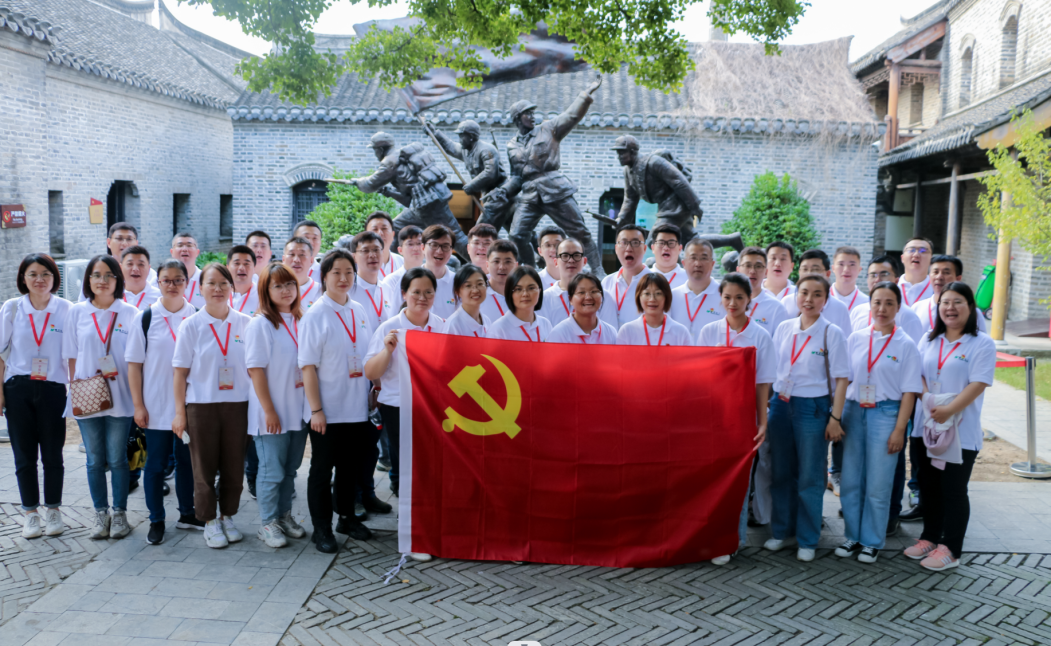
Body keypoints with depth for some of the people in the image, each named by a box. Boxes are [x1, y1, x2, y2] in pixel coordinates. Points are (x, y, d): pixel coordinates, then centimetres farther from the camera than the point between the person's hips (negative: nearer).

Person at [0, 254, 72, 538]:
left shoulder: (66, 310, -1)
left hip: (53, 389, -1)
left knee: (52, 454, 6)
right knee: (24, 454, 6)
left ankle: (53, 511, 20)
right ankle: (31, 513, 17)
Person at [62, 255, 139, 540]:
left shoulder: (129, 313, 0)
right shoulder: (76, 312, 5)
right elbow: (72, 357, 7)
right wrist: (75, 391, 0)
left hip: (120, 398, -2)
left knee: (117, 459, 4)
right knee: (95, 460, 9)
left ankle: (119, 513, 16)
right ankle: (100, 514, 20)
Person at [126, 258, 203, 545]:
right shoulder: (145, 318, -2)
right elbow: (134, 364, -1)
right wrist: (138, 405, -5)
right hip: (156, 406, -1)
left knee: (187, 460, 12)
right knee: (156, 463, 6)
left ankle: (187, 514, 27)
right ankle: (156, 520, 18)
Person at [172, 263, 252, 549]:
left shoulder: (245, 324, 3)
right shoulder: (191, 326, -2)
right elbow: (181, 373, -1)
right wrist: (179, 412, -4)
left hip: (237, 404, 2)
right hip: (201, 405, -1)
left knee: (234, 465, 8)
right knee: (204, 467, 6)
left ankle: (227, 516, 25)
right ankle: (209, 522, 19)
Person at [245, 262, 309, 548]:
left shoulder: (300, 321, 8)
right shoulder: (260, 324, -10)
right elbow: (256, 370, -13)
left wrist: (312, 405, 8)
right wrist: (269, 411, -15)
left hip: (298, 410, 6)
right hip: (272, 413, -6)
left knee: (290, 469, 15)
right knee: (272, 471, 2)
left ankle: (284, 516, 29)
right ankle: (267, 523, 15)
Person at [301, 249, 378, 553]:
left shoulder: (359, 311, 7)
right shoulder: (315, 315, -10)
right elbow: (308, 366, -12)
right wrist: (316, 409, -16)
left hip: (357, 407, 5)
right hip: (327, 410, -5)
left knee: (352, 465, 16)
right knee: (322, 469, 5)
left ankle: (347, 517, 31)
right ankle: (321, 528, 16)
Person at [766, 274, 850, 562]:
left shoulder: (832, 333, -5)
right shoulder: (784, 329, 6)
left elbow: (841, 379, -5)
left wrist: (835, 417, -10)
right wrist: (769, 404, 8)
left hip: (813, 408, -4)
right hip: (781, 405, 4)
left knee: (809, 478, 3)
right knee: (782, 473, 11)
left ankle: (807, 540, 15)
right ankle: (783, 530, 26)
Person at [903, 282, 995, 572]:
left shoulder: (982, 343, -6)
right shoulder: (929, 340, 11)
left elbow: (978, 384, -14)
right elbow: (918, 375, 7)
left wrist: (948, 410, -23)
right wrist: (929, 401, -12)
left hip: (961, 431, -5)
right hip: (926, 427, 5)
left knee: (953, 490, 2)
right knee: (929, 487, 13)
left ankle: (950, 549, 12)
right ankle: (930, 537, 28)